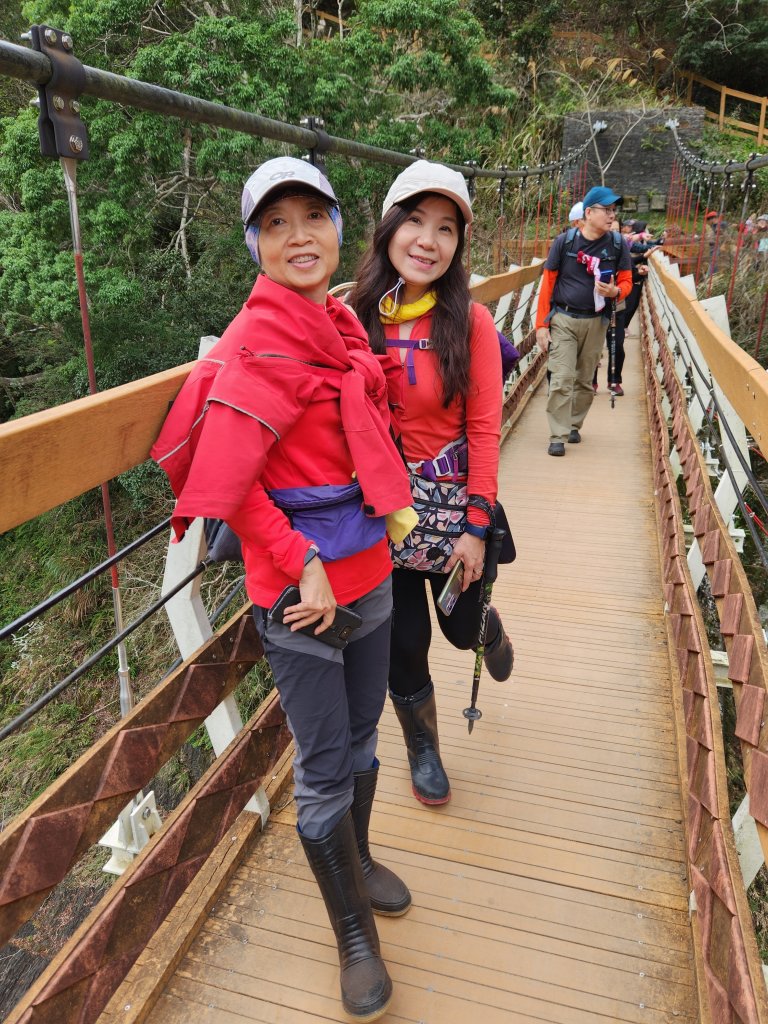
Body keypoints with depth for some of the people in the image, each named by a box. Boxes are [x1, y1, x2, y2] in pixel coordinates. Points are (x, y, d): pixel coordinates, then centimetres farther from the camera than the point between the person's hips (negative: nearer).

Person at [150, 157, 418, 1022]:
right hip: (300, 589, -7)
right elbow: (223, 477, -21)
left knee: (360, 737, 24)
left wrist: (396, 512, 10)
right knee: (324, 769, 9)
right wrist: (303, 564, -17)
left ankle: (356, 859, 51)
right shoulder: (265, 337, -18)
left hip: (366, 568, 8)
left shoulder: (337, 320, 7)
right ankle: (353, 933, 34)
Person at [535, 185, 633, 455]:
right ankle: (558, 436, -5)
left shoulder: (617, 245, 1)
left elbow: (626, 281, 9)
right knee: (562, 379, -9)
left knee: (585, 380, 11)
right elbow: (547, 282, -2)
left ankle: (574, 425, 28)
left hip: (595, 322, 3)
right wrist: (541, 324, -7)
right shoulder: (565, 241, -4)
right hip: (563, 319, -2)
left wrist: (615, 291, -17)